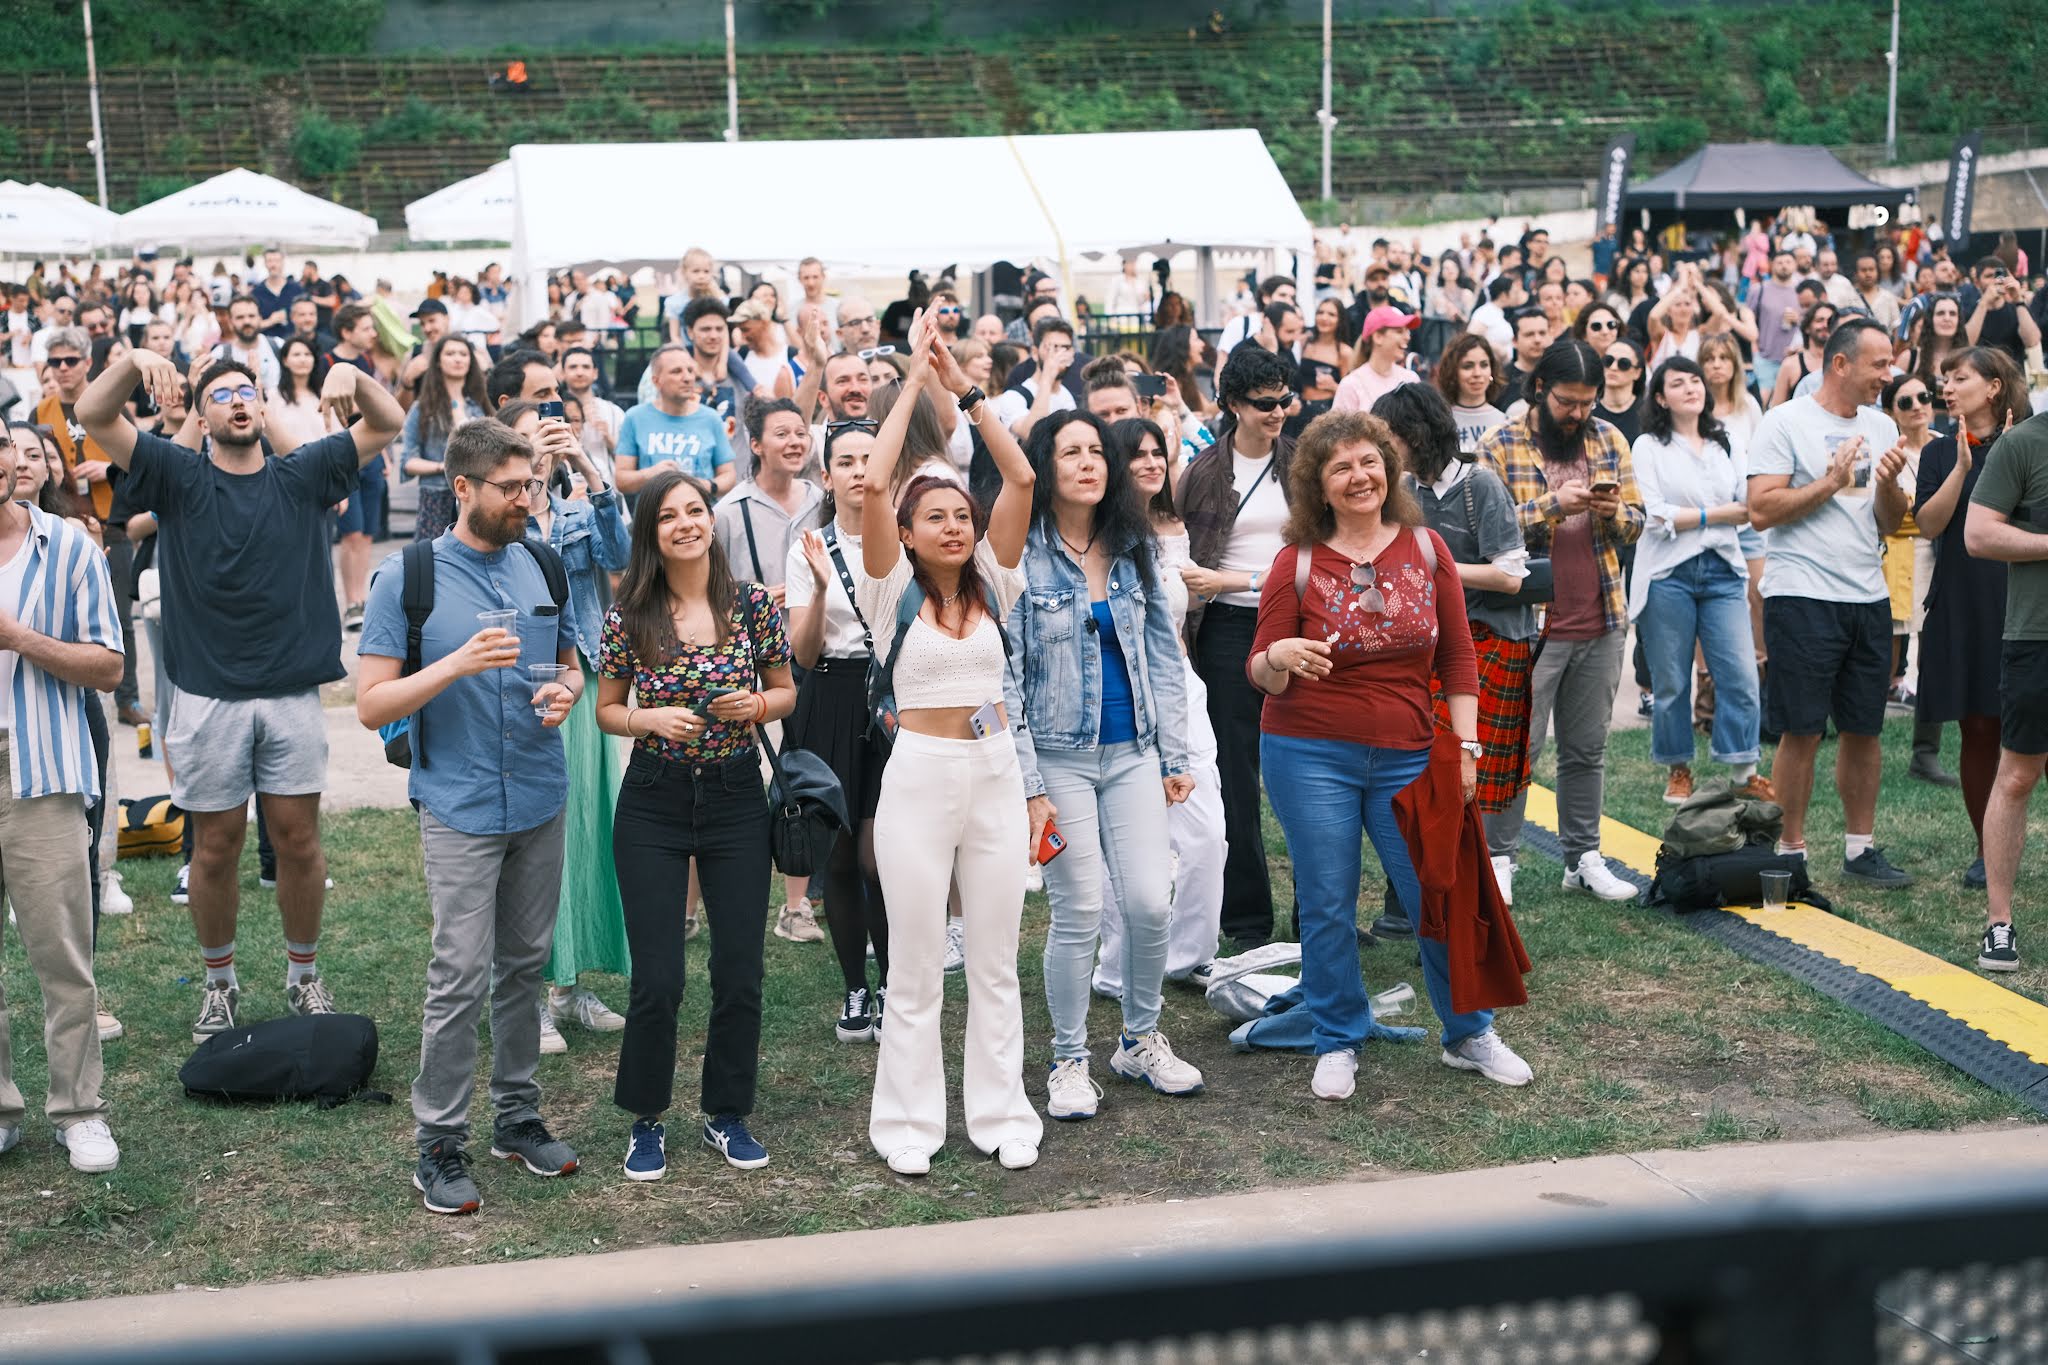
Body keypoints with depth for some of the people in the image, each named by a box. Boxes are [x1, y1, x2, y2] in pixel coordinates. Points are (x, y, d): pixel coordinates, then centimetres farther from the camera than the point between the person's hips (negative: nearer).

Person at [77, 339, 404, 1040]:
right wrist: (134, 361, -24)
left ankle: (303, 973, 23)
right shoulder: (177, 476, 4)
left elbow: (388, 425, 3)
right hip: (207, 696, -1)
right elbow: (93, 416, -6)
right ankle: (219, 982, 23)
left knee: (299, 840, 6)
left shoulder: (302, 476, 7)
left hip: (292, 694, 1)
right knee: (216, 846, 7)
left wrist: (353, 376, -16)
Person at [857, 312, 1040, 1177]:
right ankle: (909, 1123, 15)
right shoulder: (893, 589, -3)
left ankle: (1000, 1114, 20)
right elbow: (874, 484, -16)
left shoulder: (990, 584, 6)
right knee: (915, 966, 5)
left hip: (996, 772, 3)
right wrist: (915, 380, -11)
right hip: (920, 773, -3)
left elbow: (1021, 478, -4)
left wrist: (963, 387, -5)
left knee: (996, 960, 10)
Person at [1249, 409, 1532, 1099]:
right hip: (1310, 756, -2)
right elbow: (1260, 674, -2)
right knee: (1326, 906, 3)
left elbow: (1457, 659, 8)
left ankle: (1470, 1035, 22)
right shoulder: (1297, 562, -3)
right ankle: (1338, 1044, 20)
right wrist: (1281, 659, -25)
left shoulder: (1426, 549, 4)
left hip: (1408, 757, 2)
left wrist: (1465, 745, 1)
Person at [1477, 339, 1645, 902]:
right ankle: (1497, 856, 11)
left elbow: (1636, 521, 12)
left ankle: (1584, 858, 21)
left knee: (1587, 748, 12)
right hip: (1531, 623, -4)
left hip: (1601, 624, 5)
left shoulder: (1609, 440, 10)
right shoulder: (1500, 447, -5)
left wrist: (1613, 511, -10)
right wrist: (1555, 504, -22)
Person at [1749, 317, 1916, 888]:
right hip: (1802, 597, -6)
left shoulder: (1880, 427, 14)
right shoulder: (1787, 422, -5)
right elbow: (1761, 511, -13)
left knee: (1864, 729, 10)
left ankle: (1860, 847, 20)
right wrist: (1832, 482, -13)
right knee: (1802, 733, -3)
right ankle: (1791, 852, 8)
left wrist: (1888, 484, -5)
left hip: (1868, 597, 6)